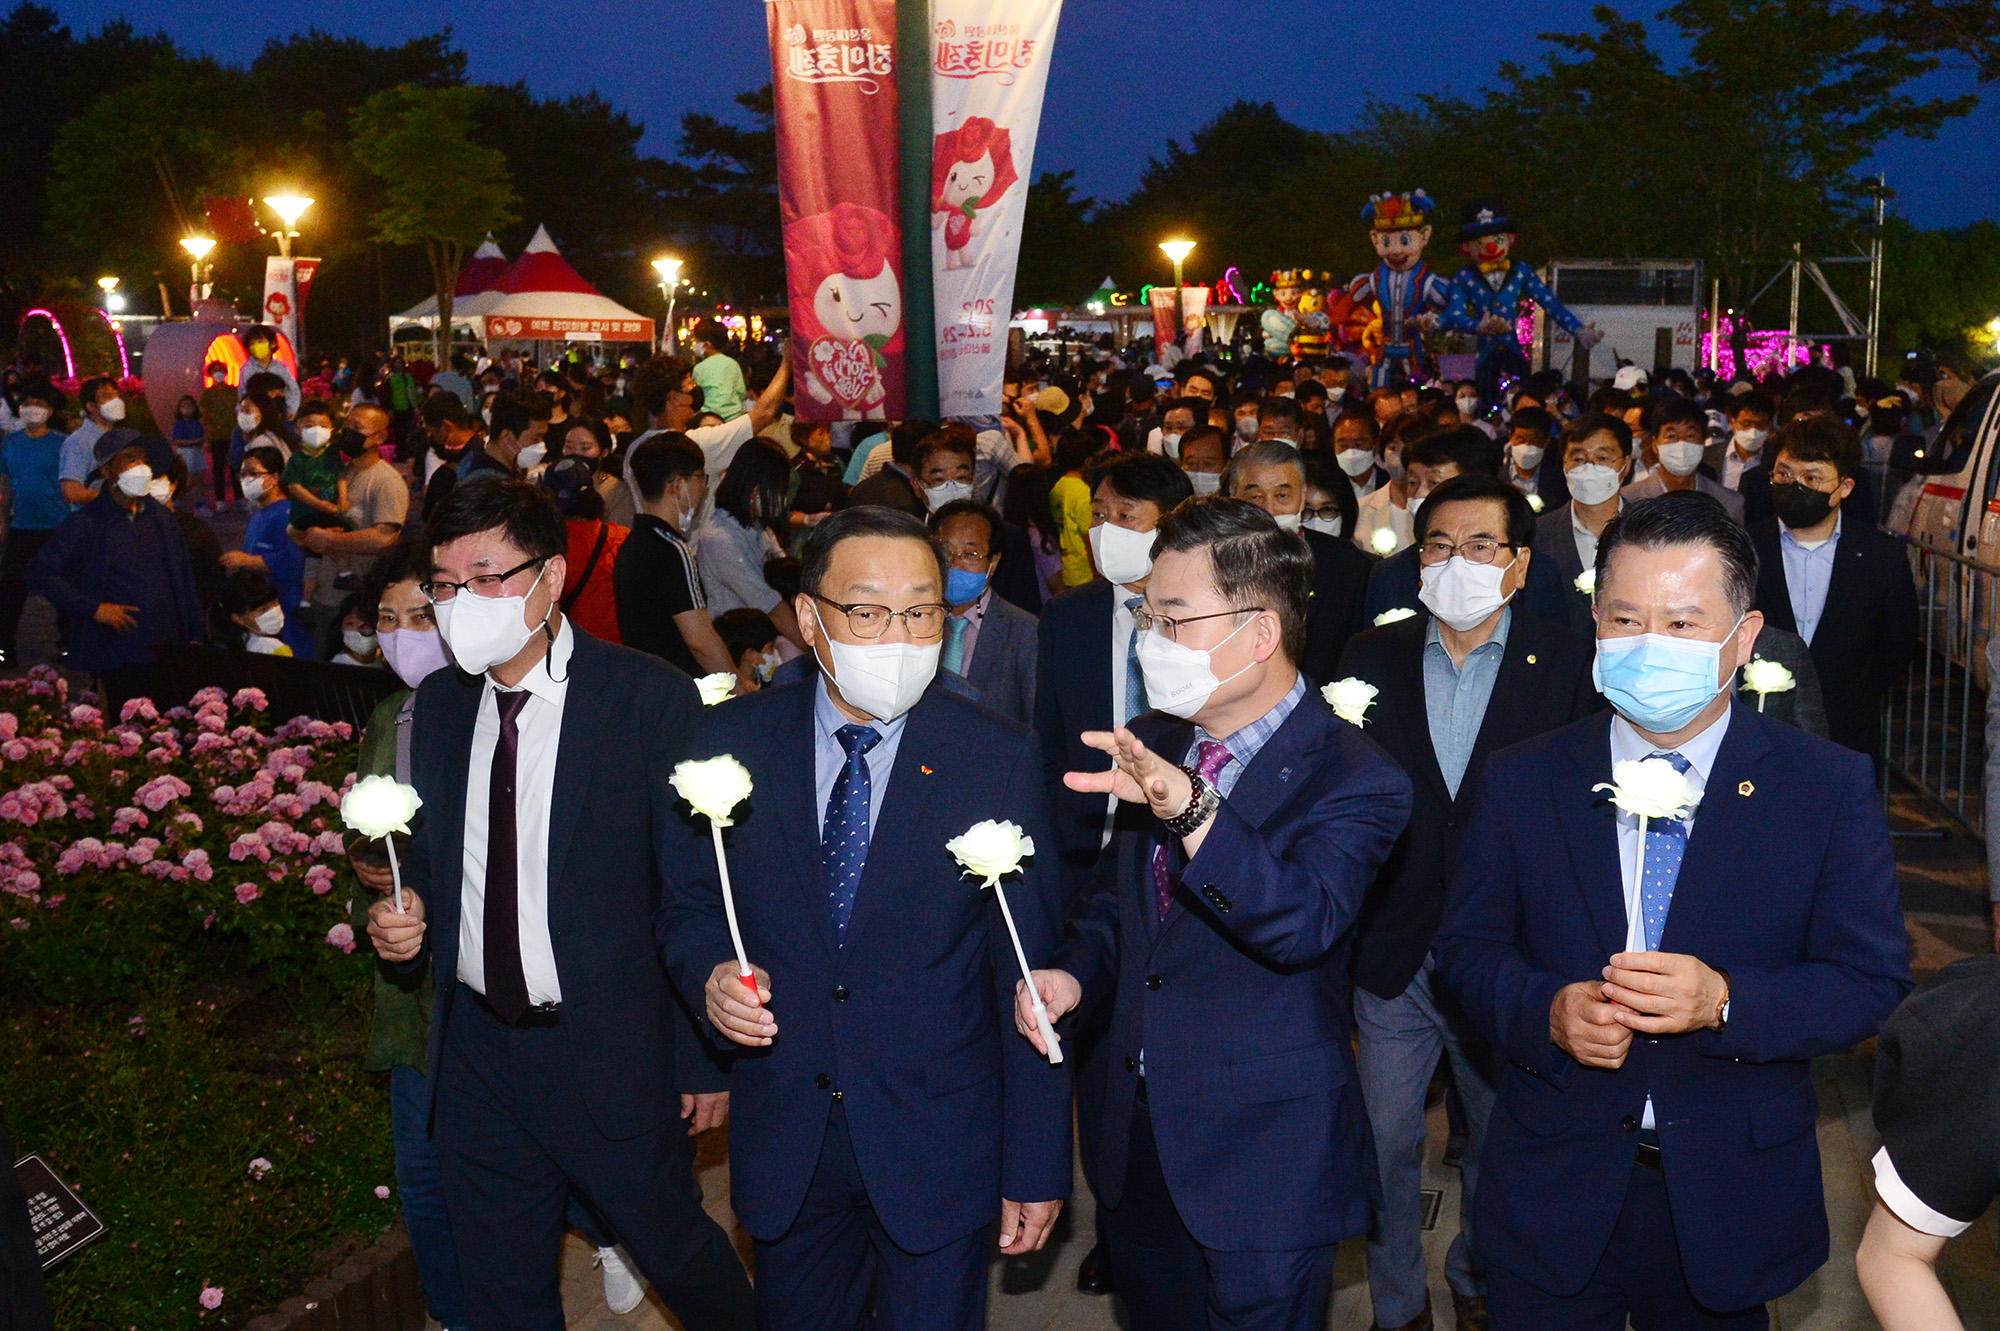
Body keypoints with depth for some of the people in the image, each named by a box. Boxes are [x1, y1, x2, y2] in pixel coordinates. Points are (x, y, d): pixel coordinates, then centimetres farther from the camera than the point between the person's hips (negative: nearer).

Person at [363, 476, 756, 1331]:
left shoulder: (651, 700, -15)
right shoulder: (440, 703, 2)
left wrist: (707, 1057, -12)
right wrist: (402, 914, -8)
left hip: (612, 1056, -5)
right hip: (475, 1054, 5)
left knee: (674, 1251, 14)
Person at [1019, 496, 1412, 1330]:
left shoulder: (1353, 780, -17)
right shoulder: (1153, 745, 3)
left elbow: (1302, 923, -34)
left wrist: (1191, 809, -49)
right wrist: (1075, 973, -7)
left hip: (1263, 1166, -6)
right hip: (1133, 1145, 6)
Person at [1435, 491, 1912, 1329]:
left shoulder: (1831, 789, -6)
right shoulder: (1520, 783, -2)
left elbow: (1873, 980, -8)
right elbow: (1467, 946, 2)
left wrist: (1723, 1002, -25)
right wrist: (1547, 1010, -19)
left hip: (1732, 1205, 0)